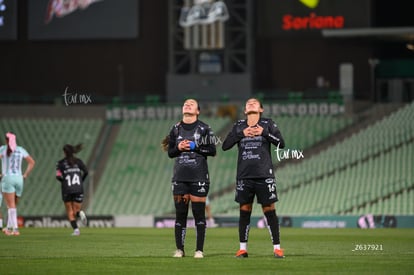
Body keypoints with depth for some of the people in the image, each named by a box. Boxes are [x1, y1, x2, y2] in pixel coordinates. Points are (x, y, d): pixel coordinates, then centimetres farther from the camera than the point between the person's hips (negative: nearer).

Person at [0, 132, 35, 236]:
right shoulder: (21, 150, 10)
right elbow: (32, 162, 9)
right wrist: (25, 175, 11)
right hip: (19, 179, 4)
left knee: (11, 206, -8)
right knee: (13, 205, 15)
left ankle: (15, 228, -19)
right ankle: (9, 228, 20)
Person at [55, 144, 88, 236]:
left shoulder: (60, 163, 3)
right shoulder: (78, 161, 8)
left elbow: (58, 176, -9)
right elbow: (85, 172, -6)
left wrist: (63, 180, 12)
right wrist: (81, 181, 11)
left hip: (67, 190, -2)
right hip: (78, 189, 2)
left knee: (70, 211, 12)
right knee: (76, 210, 12)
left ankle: (75, 229, -7)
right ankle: (80, 213, -25)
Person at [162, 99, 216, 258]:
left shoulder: (204, 129, 1)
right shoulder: (176, 129, 11)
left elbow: (212, 150, -3)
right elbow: (170, 152, 13)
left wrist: (195, 147, -14)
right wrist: (178, 147, -7)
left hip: (199, 177, -3)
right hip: (180, 177, 3)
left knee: (199, 213, -3)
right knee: (180, 213, 2)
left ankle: (199, 250, 1)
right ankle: (179, 249, 7)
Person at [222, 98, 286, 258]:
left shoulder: (267, 124, 4)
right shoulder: (239, 126, 10)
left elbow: (281, 143, -5)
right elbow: (225, 146, 2)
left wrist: (264, 132, -14)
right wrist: (241, 134, -8)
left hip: (264, 175, -2)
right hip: (244, 176, 2)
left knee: (269, 210, -3)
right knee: (244, 211, 4)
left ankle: (277, 248, 1)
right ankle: (243, 249, 10)